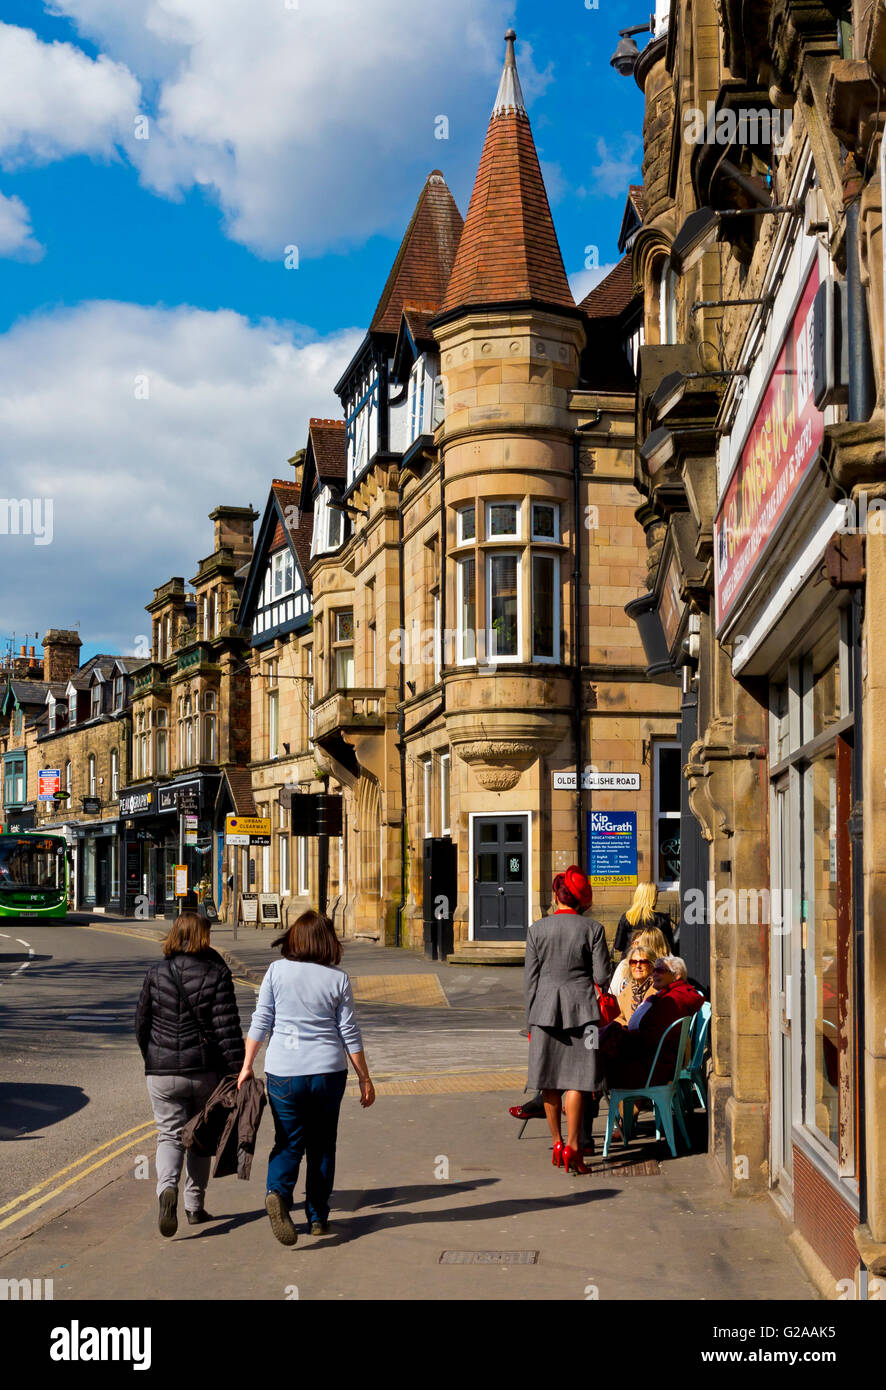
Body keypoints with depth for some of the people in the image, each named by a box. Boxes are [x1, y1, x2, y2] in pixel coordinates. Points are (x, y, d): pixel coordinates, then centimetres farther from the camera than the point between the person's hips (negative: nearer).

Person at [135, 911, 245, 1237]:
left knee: (170, 1135, 6)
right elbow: (227, 1026, -12)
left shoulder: (155, 973, 0)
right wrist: (238, 1069, -9)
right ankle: (195, 1207, 21)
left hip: (162, 1072, 0)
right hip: (206, 1070, 0)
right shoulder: (216, 972, -7)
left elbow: (141, 1023, 7)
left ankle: (167, 1188, -22)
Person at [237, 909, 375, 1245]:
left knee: (289, 1142, 8)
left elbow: (260, 1022, -2)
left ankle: (278, 1192, -21)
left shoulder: (277, 971, -2)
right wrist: (365, 1078, 8)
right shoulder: (338, 979, -1)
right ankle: (318, 1218, 18)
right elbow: (350, 1034, 1)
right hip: (328, 1070, 0)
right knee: (322, 1145, 14)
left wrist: (247, 1065, 7)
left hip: (283, 1071, 0)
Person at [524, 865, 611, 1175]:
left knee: (549, 1081, 11)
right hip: (581, 1008, -2)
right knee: (576, 1079, -1)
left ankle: (557, 1143, 21)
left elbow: (531, 979, 3)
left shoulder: (537, 929, 0)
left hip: (545, 1009, 2)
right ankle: (572, 1146, -8)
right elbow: (602, 975, -5)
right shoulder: (592, 928, -4)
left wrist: (530, 1022, 9)